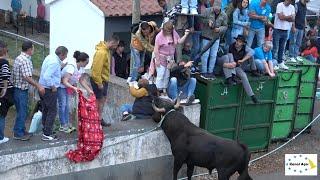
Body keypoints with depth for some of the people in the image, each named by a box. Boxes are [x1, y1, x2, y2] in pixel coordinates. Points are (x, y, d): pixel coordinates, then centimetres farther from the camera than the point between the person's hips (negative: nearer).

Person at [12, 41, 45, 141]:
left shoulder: (19, 58, 13)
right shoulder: (26, 61, -20)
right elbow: (27, 77, -27)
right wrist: (38, 86, -23)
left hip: (17, 88, 10)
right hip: (21, 90, -10)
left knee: (21, 112, 18)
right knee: (22, 112, -1)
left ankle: (21, 131, 27)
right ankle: (18, 134, 7)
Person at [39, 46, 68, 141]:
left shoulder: (50, 57, 8)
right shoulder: (55, 62, -22)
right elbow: (47, 76, -29)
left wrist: (62, 65, 11)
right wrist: (53, 87, -18)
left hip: (43, 88, 10)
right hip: (49, 90, -10)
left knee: (46, 111, 17)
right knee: (52, 111, -2)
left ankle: (46, 131, 27)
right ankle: (47, 134, 1)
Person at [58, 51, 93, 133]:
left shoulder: (81, 68, -9)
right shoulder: (71, 67, -34)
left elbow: (82, 80, 3)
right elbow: (65, 82, -39)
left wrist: (89, 90, -3)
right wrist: (73, 88, -53)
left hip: (67, 86, 8)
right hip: (60, 85, -8)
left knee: (66, 105, 12)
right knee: (62, 104, -6)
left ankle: (67, 123, 19)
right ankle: (62, 126, 1)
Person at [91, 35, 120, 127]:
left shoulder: (107, 50, 7)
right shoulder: (101, 52, -25)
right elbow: (97, 69, -26)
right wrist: (99, 83, -22)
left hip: (104, 79, 10)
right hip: (98, 80, -10)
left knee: (103, 98, 16)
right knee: (99, 100, -1)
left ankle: (100, 119, 26)